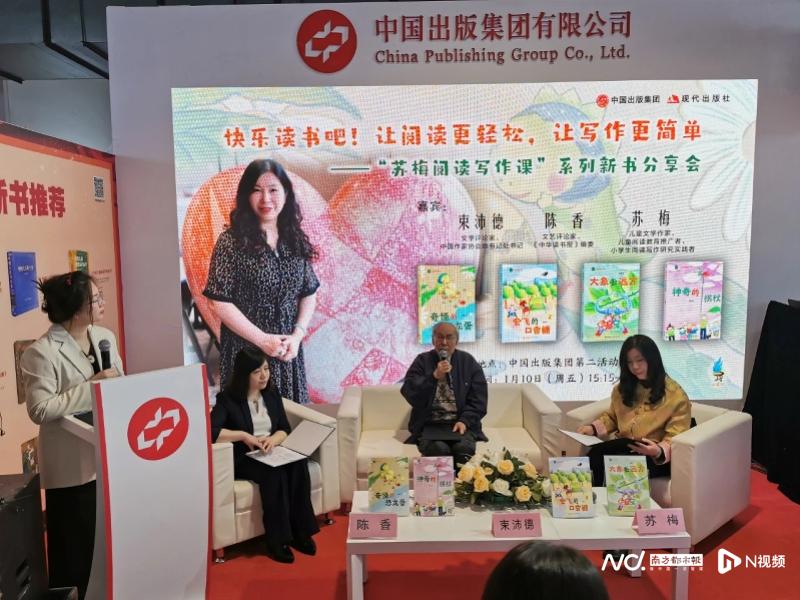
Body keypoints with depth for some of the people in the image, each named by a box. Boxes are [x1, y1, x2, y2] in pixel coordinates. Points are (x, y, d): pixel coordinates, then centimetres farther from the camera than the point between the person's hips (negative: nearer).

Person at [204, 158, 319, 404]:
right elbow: (220, 302, -12)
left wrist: (297, 335, -7)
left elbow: (309, 294, 7)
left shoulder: (296, 240, 5)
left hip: (288, 351, 4)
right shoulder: (231, 241, -9)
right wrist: (263, 340, -14)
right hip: (246, 352, -4)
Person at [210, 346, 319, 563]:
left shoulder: (272, 393, 7)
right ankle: (277, 541, -24)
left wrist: (272, 440, -13)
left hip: (272, 454, 5)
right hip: (242, 460, -4)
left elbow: (285, 429, 8)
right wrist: (244, 435, -23)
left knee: (298, 464, -28)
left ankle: (300, 532, -18)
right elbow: (210, 431, -24)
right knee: (274, 472, -35)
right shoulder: (227, 399, -9)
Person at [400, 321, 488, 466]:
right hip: (428, 424, -1)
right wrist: (434, 376, -15)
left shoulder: (468, 362, 10)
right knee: (438, 449, -31)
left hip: (460, 423, 1)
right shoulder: (422, 361, 7)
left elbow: (478, 399, 5)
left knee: (464, 448, -30)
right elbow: (409, 393, -4)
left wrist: (464, 421, -11)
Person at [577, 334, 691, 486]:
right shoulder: (622, 388, 16)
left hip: (654, 455, -4)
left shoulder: (675, 395, -3)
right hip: (624, 445, 5)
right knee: (595, 454, -31)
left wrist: (660, 450, -28)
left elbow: (675, 438, -6)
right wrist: (594, 428, 6)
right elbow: (611, 417, 27)